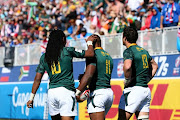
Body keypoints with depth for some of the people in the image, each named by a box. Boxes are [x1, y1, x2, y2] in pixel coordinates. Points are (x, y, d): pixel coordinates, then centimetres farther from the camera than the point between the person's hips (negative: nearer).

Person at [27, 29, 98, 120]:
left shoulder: (44, 57, 13)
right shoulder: (67, 51, 2)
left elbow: (37, 79, 11)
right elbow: (90, 54, 7)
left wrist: (31, 97, 16)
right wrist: (89, 42, 27)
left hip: (51, 92, 5)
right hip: (66, 90, -5)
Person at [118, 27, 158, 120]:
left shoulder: (128, 51, -9)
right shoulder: (144, 51, 17)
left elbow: (127, 67, -29)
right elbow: (154, 66, 31)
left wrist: (127, 80, -12)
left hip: (133, 89, -8)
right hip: (146, 90, 8)